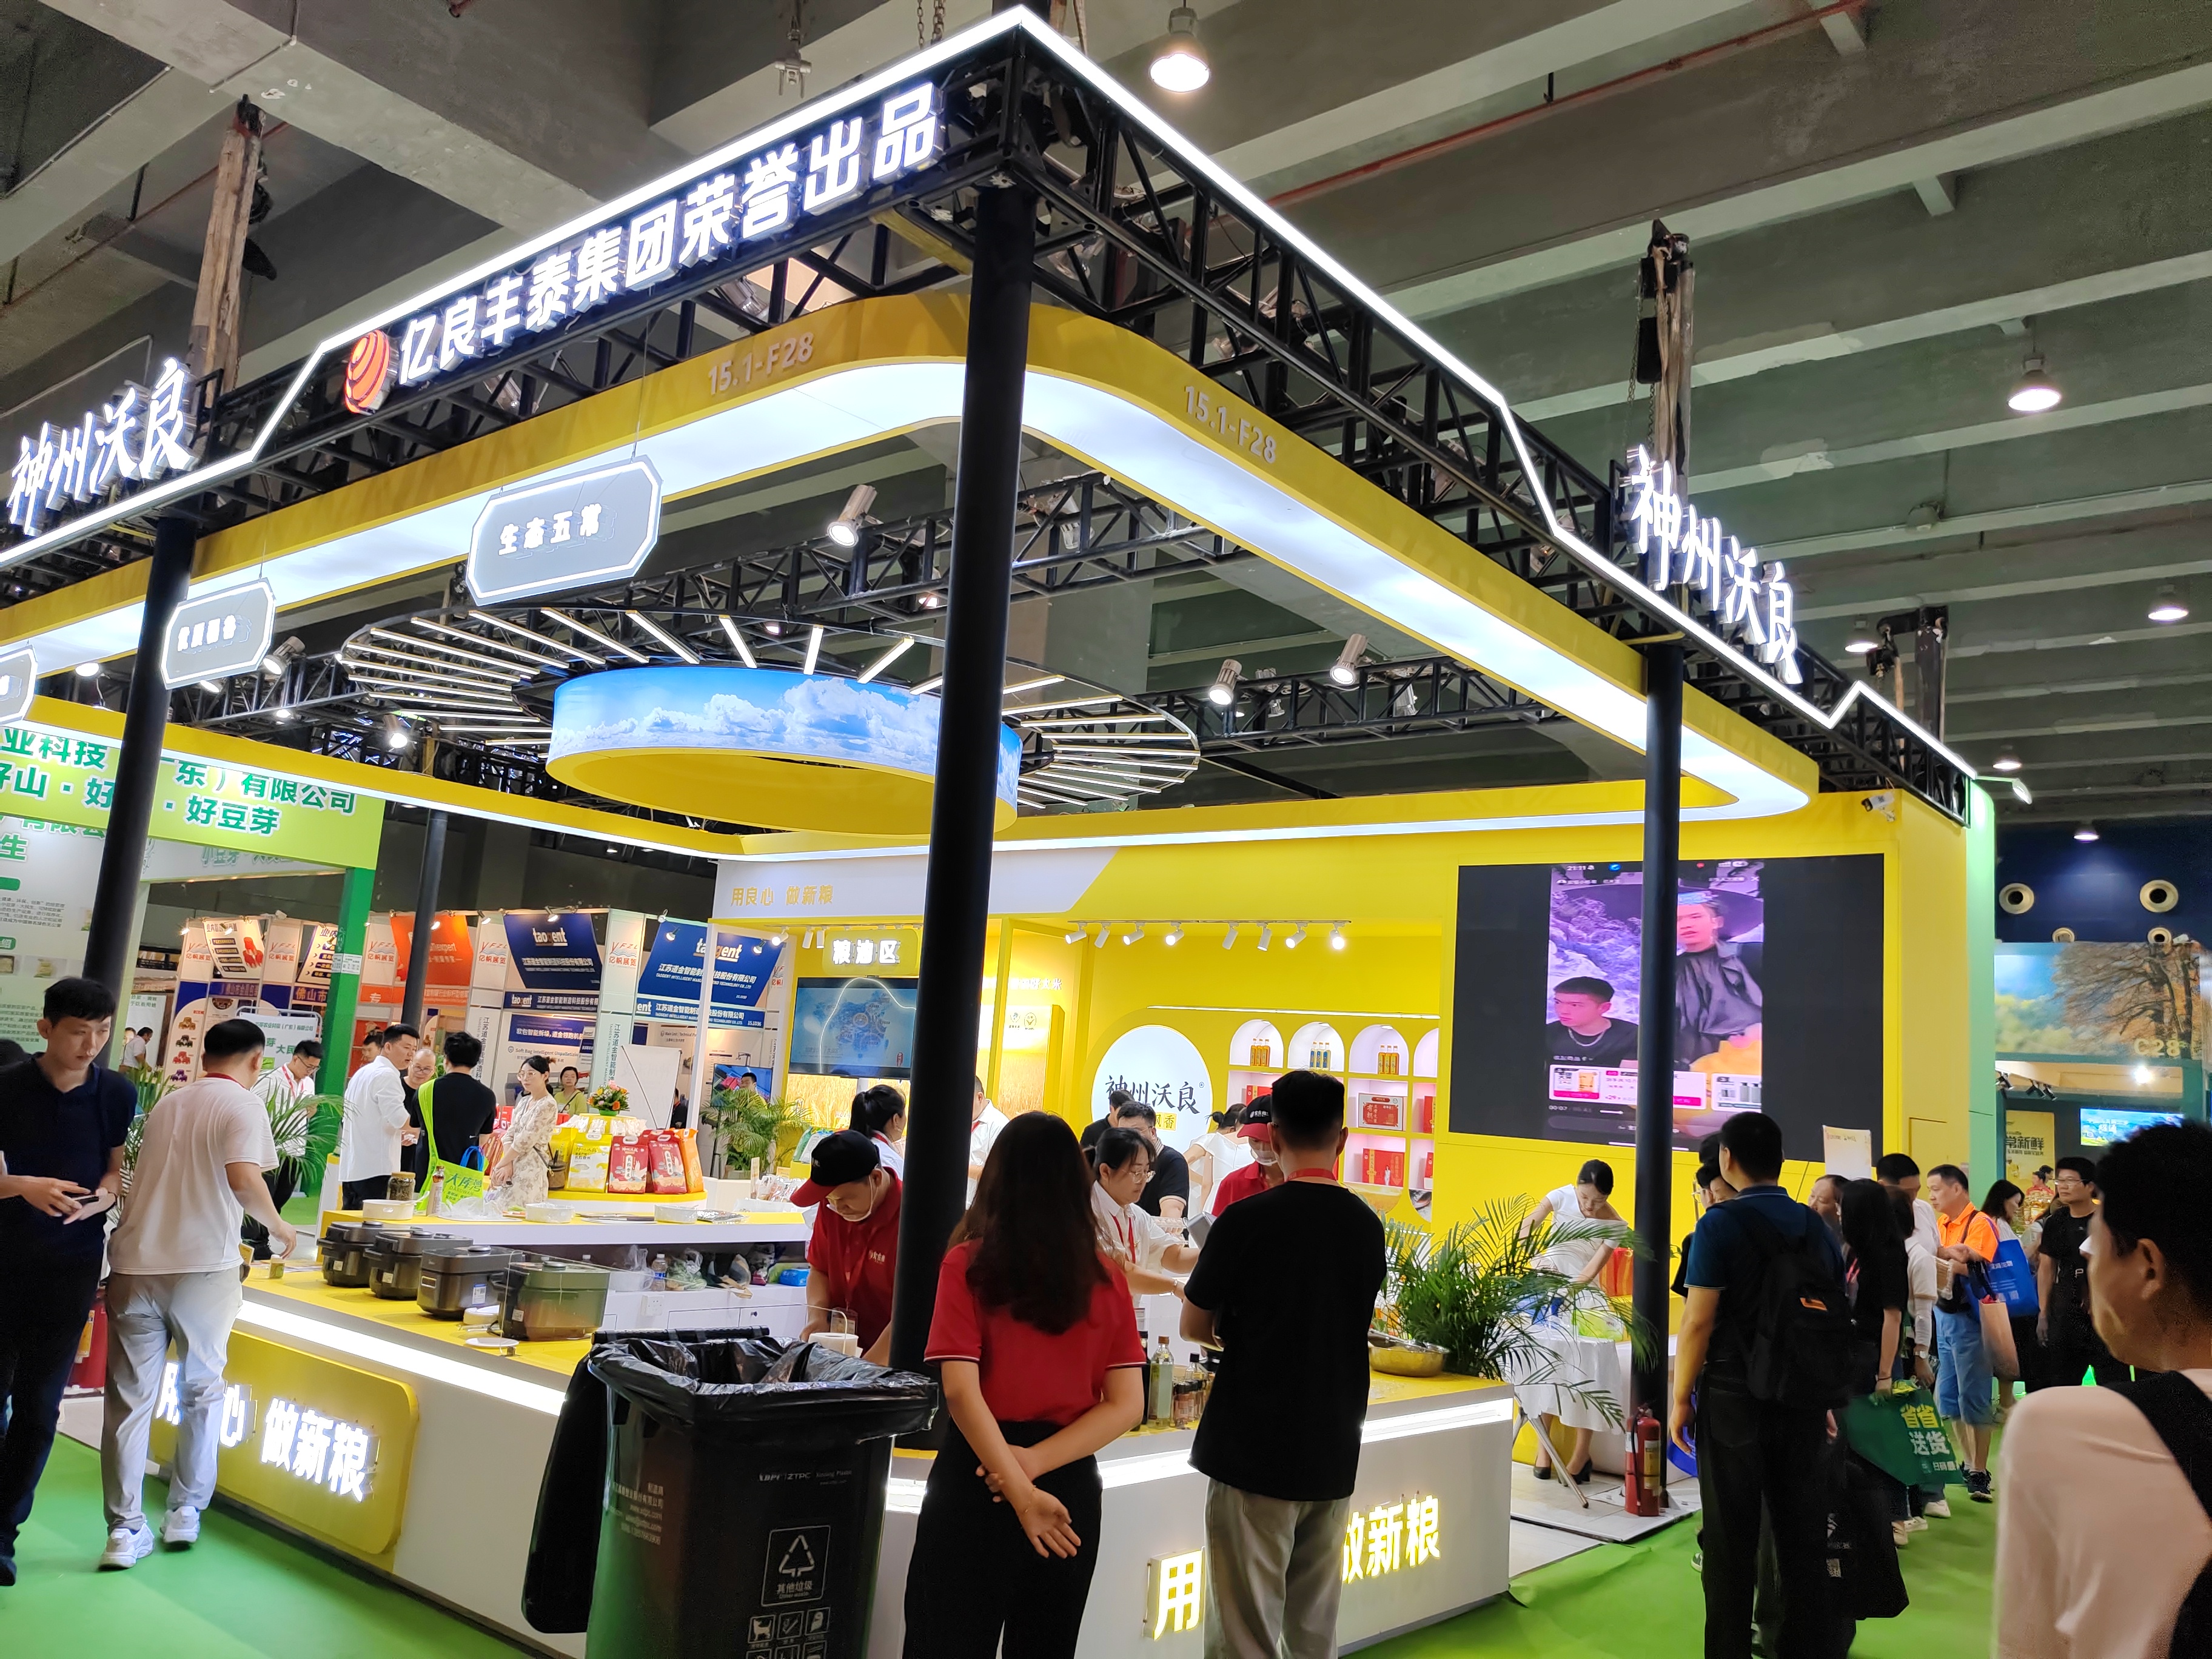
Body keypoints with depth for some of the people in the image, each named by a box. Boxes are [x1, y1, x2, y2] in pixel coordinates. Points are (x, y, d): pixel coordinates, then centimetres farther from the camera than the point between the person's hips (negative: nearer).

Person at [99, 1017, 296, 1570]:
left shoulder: (167, 1105, 16)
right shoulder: (243, 1105, -3)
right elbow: (243, 1178, -18)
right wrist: (278, 1226, -3)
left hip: (135, 1263, 4)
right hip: (203, 1266, -4)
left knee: (130, 1398, 6)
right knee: (201, 1392, 14)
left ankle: (125, 1529, 6)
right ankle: (185, 1512, 20)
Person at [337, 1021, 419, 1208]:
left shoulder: (362, 1073, 20)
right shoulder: (387, 1075, -11)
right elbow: (399, 1118, -21)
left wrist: (397, 1135, 19)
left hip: (351, 1168, 10)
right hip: (376, 1170, -10)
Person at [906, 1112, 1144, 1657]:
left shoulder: (967, 1264, -10)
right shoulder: (1105, 1278, -2)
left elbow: (960, 1391, -18)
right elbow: (1127, 1404, -4)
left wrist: (1021, 1490, -18)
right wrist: (1037, 1461, -11)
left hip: (977, 1479, -3)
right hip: (1069, 1487, 3)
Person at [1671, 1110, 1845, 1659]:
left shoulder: (1721, 1224, -12)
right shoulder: (1817, 1227, 5)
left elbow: (1699, 1321, -15)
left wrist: (1680, 1398, -5)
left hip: (1735, 1397, -5)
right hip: (1805, 1399, 5)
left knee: (1732, 1541, 4)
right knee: (1803, 1536, 12)